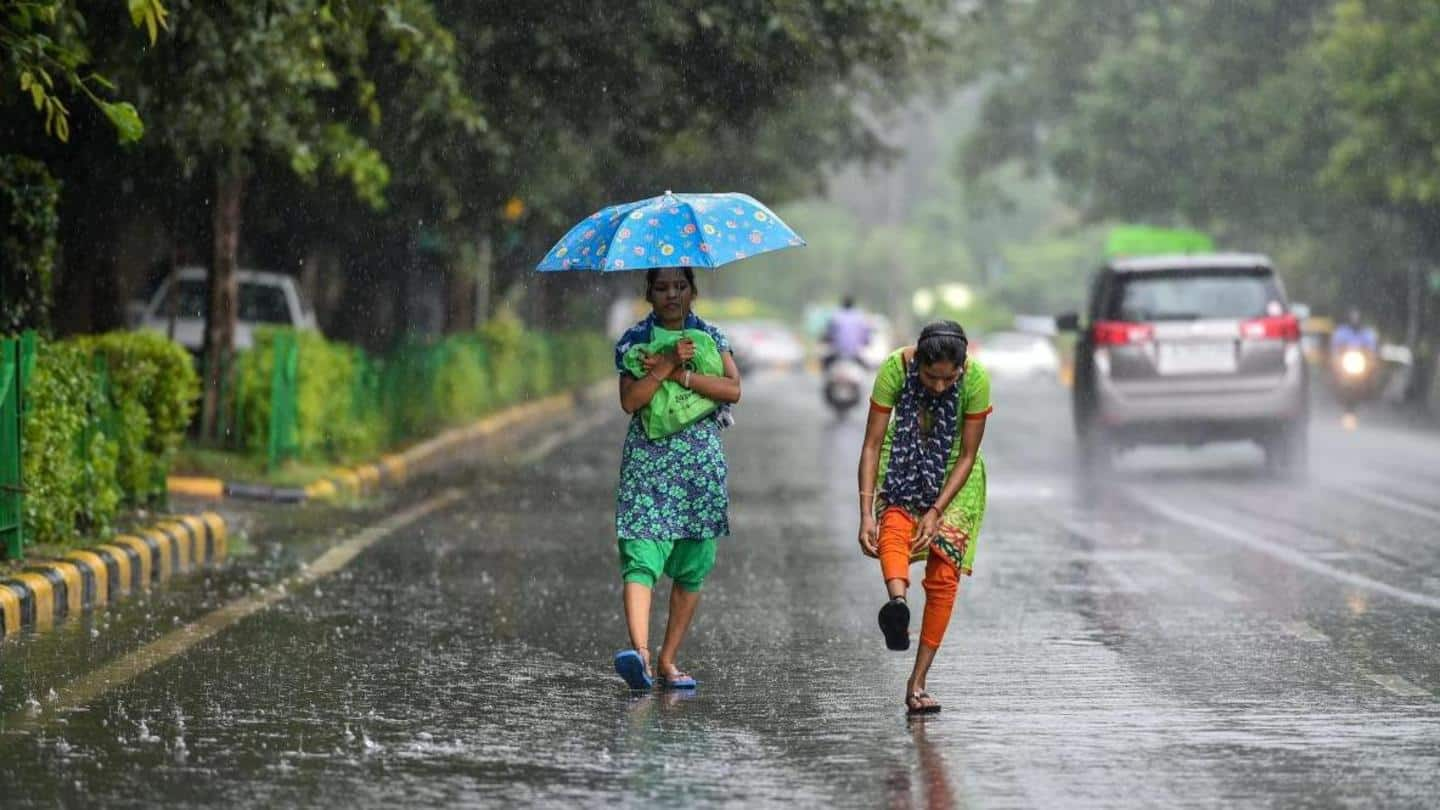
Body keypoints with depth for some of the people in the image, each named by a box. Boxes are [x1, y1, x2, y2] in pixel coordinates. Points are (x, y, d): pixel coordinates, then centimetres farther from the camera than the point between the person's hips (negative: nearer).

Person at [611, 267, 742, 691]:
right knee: (641, 559, -18)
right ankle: (640, 652, -33)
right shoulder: (634, 340, 4)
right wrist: (667, 365, -16)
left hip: (701, 462, 2)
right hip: (647, 461, -2)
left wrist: (679, 373, -12)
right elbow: (630, 400, -8)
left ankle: (668, 660, 11)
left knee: (692, 568, 3)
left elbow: (733, 389, -6)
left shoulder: (711, 337, 9)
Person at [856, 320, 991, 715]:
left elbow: (968, 455, -17)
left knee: (944, 576, -8)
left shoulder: (976, 378, -25)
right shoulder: (895, 368, -26)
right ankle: (897, 601, -61)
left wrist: (936, 512, -24)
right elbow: (872, 444, -22)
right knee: (893, 529, -32)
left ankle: (917, 683, -3)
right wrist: (866, 514, -29)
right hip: (903, 465, 0)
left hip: (953, 473, 0)